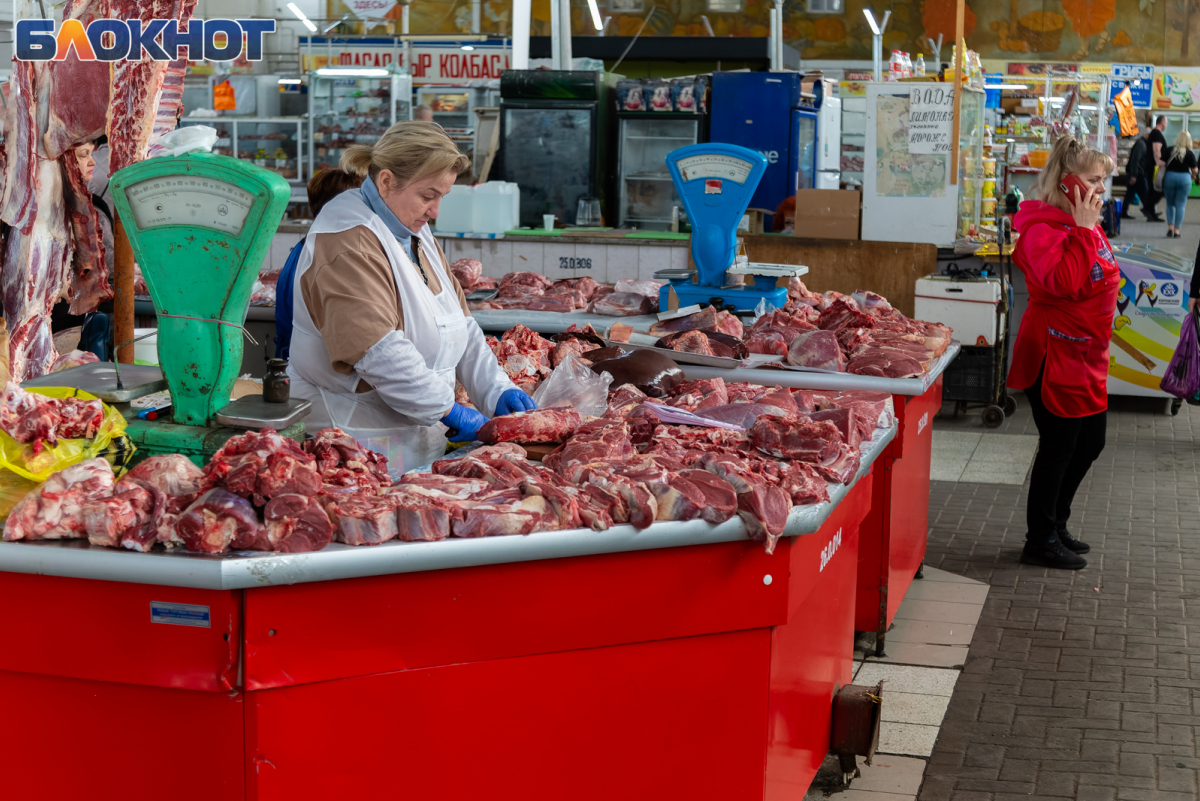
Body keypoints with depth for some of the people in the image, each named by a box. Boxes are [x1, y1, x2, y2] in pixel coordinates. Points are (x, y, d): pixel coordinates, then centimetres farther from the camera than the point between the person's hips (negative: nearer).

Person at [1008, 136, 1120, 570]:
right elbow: (1063, 282, -32)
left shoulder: (1087, 226, 12)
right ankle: (1041, 541, 13)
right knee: (1059, 447, -1)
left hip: (1086, 356, 10)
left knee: (1090, 443, 18)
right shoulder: (1042, 226, -17)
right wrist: (1082, 230, -27)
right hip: (1055, 354, -10)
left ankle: (1056, 525, 33)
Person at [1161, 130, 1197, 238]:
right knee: (1181, 205, 5)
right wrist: (1193, 176, 23)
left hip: (1170, 176, 1)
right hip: (1185, 178, -1)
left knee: (1170, 204, 15)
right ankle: (1176, 230, 3)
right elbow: (1194, 170, 2)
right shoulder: (1190, 154, -4)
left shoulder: (1169, 151, 0)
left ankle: (1170, 227, 3)